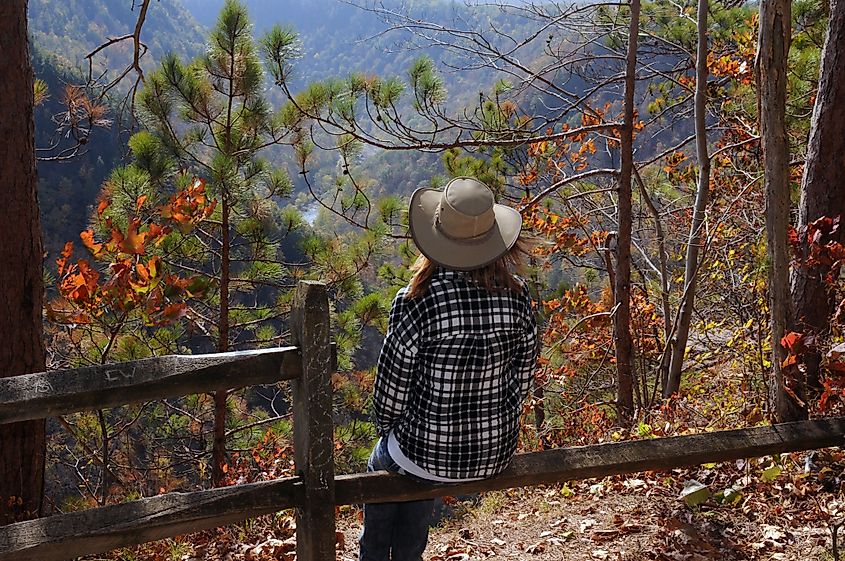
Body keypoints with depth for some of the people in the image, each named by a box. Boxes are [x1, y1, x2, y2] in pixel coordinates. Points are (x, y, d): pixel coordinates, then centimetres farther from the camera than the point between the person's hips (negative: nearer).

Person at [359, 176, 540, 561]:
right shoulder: (516, 295, -10)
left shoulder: (416, 301, -22)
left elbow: (391, 385, -12)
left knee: (380, 469, 32)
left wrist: (386, 429, 8)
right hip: (497, 455, 4)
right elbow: (524, 374, 1)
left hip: (427, 454, -4)